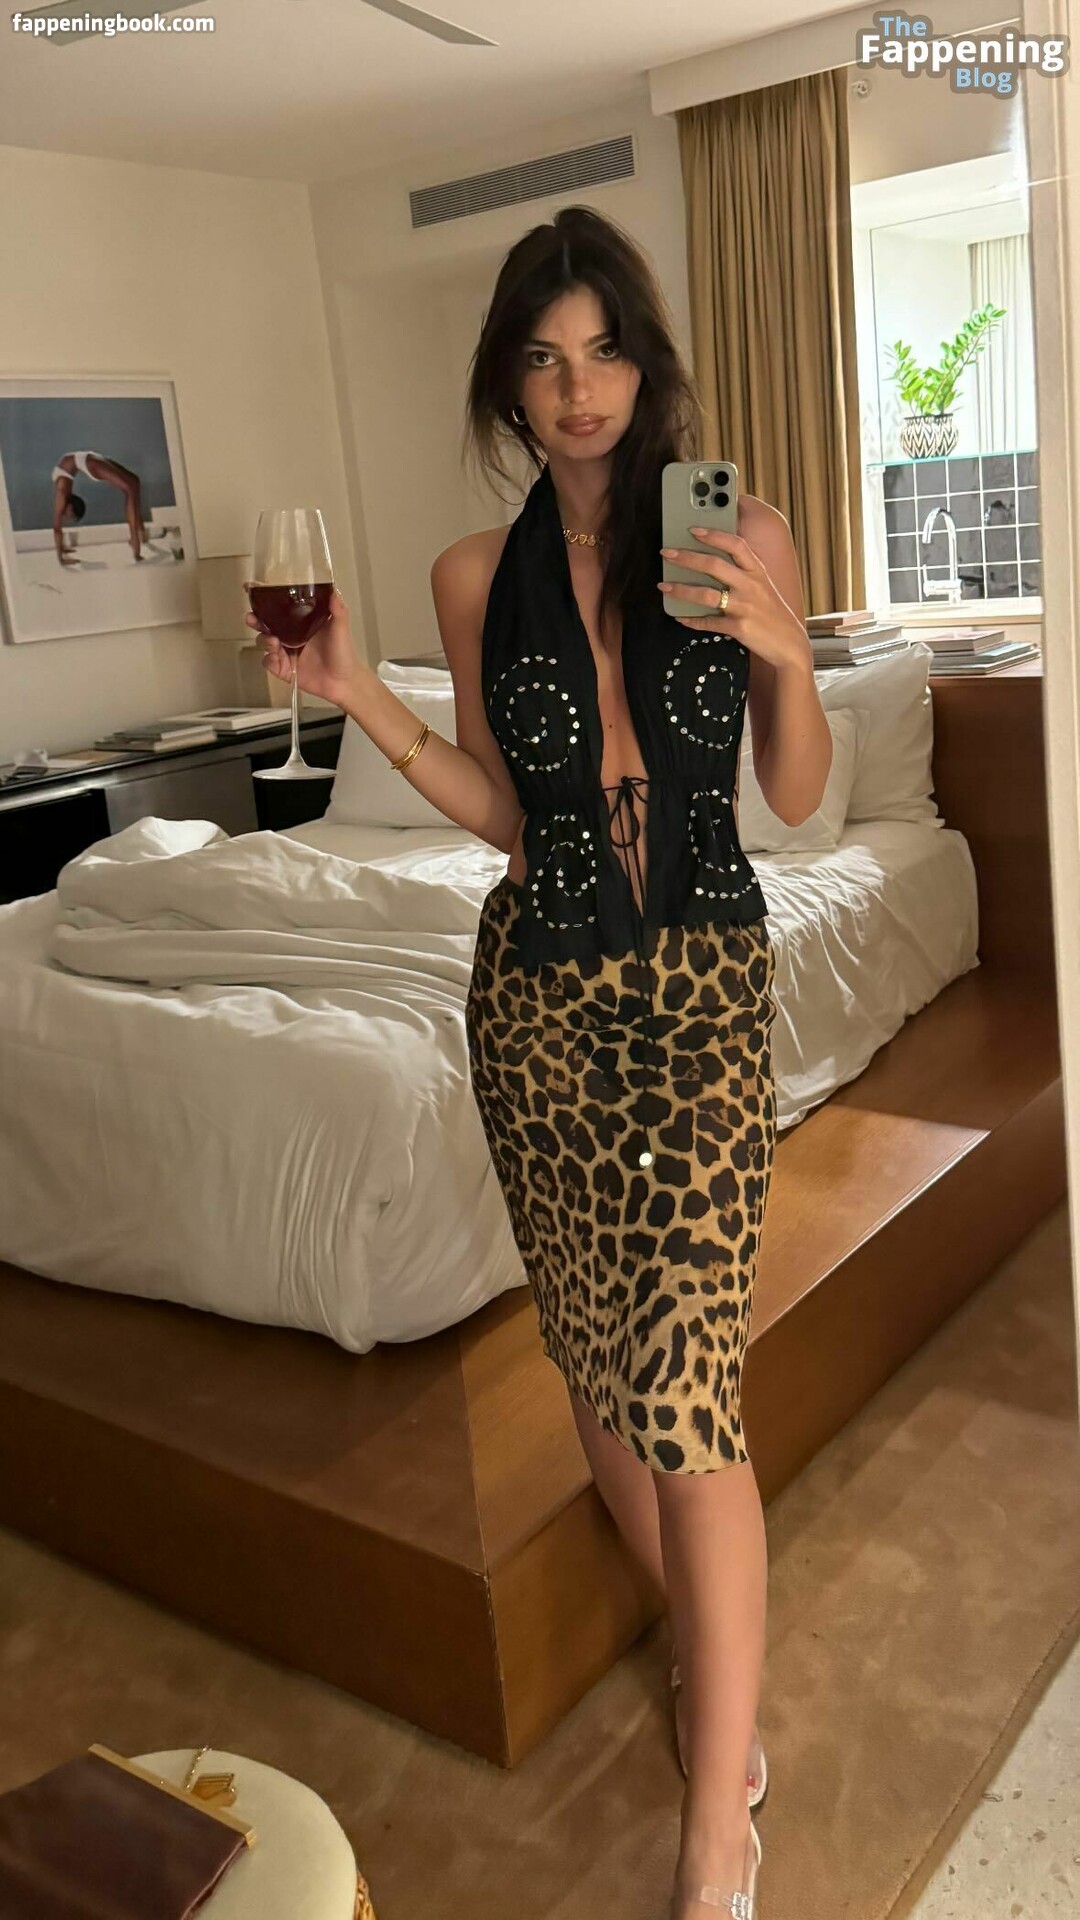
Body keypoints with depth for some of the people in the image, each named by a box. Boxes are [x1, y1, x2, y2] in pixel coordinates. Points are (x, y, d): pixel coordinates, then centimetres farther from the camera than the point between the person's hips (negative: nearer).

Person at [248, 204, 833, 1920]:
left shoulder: (743, 537, -2)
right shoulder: (476, 577, 3)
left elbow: (799, 795, 2)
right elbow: (503, 811, 7)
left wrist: (780, 655, -16)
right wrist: (356, 696, -4)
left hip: (704, 981, -2)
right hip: (540, 989, 3)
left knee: (685, 1381, -8)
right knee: (599, 1361, 11)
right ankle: (714, 1663, 37)